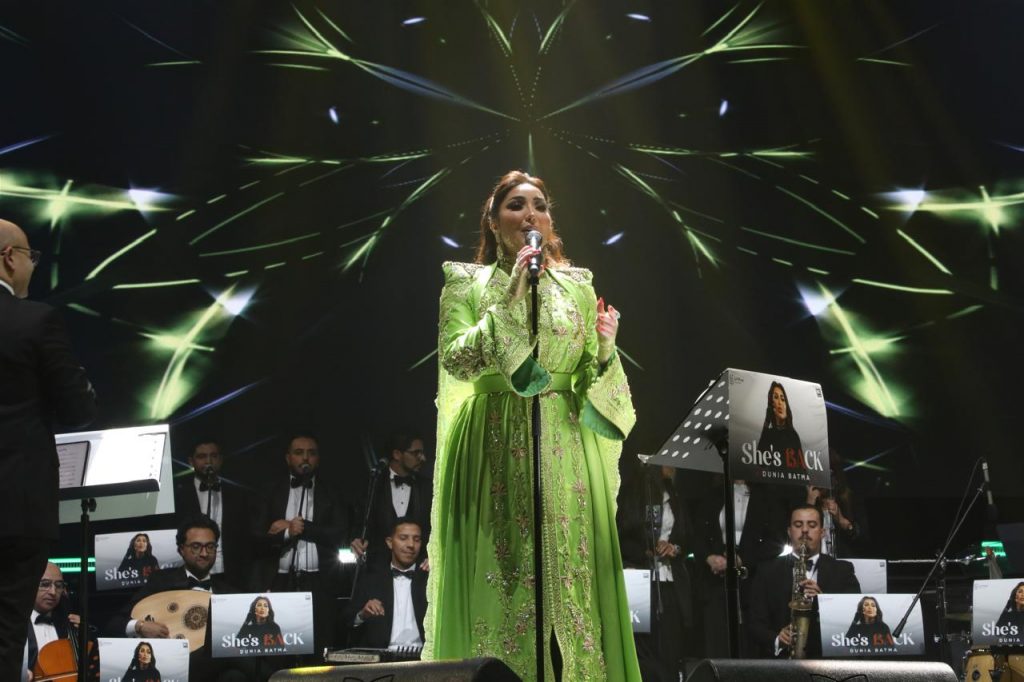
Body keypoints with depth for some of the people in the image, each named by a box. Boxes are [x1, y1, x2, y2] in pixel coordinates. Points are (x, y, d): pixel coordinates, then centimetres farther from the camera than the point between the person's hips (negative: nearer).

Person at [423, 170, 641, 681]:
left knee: (570, 574, -1)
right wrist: (506, 304, -14)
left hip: (566, 447, 2)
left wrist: (605, 348, -8)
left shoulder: (576, 284, 12)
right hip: (496, 451, -2)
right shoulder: (467, 282, 5)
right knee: (501, 577, -5)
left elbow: (593, 377, 13)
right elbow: (455, 362, -9)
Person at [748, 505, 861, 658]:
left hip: (830, 660, 0)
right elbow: (757, 623, 5)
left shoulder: (842, 570, 12)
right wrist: (776, 640, -16)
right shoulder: (768, 572, 11)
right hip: (784, 660, 0)